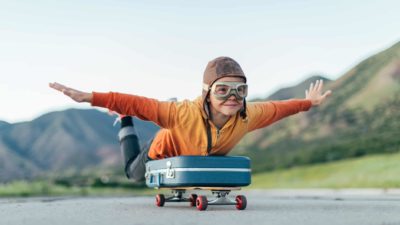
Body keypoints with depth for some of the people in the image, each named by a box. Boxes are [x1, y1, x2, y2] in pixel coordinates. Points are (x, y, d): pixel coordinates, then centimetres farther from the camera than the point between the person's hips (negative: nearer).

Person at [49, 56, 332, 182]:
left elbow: (276, 107, -20)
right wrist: (90, 97, -56)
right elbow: (137, 103, -49)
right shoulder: (184, 113, -50)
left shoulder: (249, 116, -38)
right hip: (165, 152, -4)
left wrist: (308, 103, -6)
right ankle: (125, 125, 47)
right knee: (134, 173, 26)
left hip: (210, 158, 4)